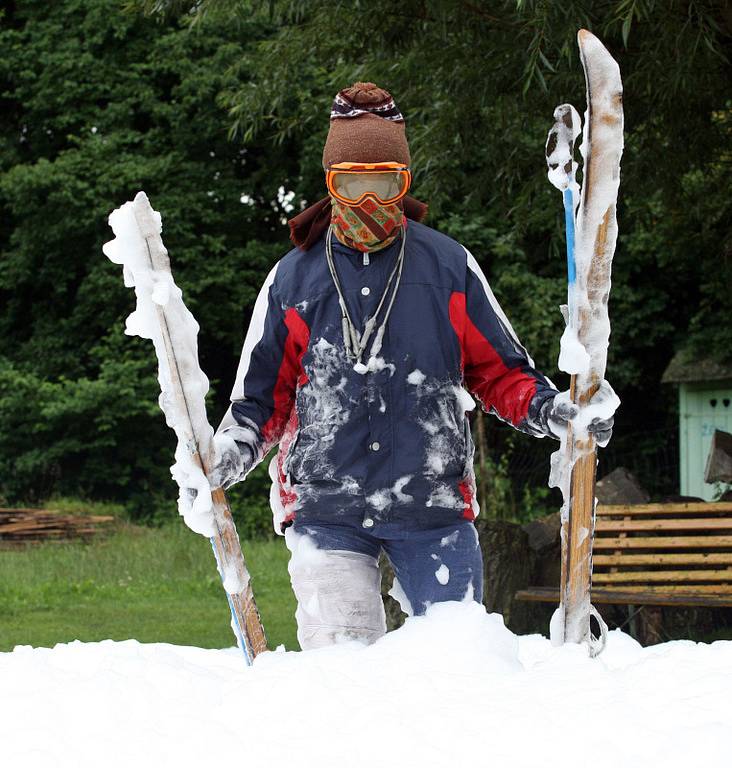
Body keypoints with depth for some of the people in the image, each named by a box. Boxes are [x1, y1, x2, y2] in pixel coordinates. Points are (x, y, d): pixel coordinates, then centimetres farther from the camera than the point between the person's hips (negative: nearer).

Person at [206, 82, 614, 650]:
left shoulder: (449, 266, 6)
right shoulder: (294, 278, 7)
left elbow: (500, 372, 12)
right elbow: (261, 400, 13)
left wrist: (552, 413, -7)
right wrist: (228, 454, -6)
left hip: (434, 506, 0)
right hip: (326, 510, 0)